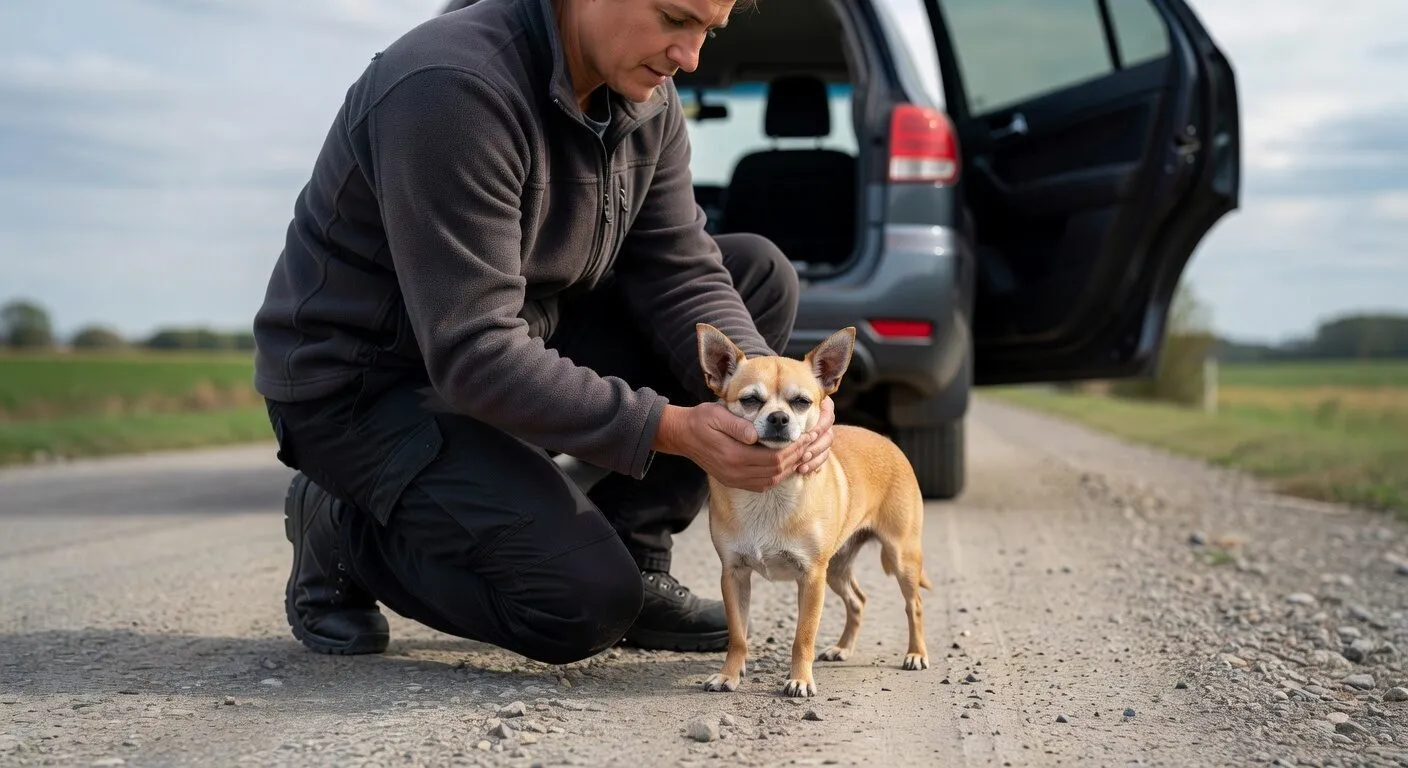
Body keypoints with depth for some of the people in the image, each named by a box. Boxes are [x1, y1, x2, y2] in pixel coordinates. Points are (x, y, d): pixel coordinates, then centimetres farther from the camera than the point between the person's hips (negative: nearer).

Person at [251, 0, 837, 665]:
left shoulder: (645, 97, -3)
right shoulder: (454, 87, -30)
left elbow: (682, 274, -4)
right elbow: (473, 356, -32)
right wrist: (671, 428, -35)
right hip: (360, 386, -8)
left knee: (761, 275, -2)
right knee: (587, 605, -24)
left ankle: (634, 566, 3)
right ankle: (343, 533, 3)